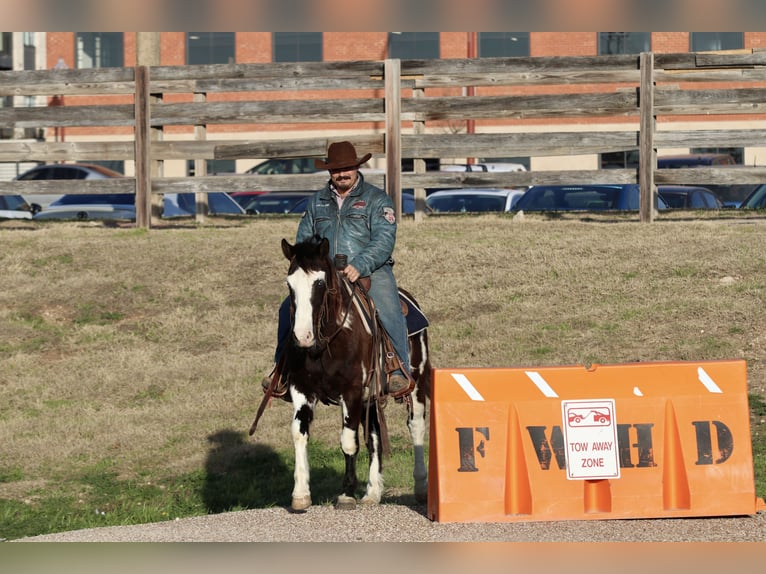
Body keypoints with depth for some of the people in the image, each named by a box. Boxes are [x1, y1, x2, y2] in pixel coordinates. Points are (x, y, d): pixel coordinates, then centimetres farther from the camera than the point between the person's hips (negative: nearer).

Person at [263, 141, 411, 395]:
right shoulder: (317, 202, 16)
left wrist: (359, 266, -24)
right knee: (289, 309, -10)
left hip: (371, 270, -4)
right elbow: (303, 239, 19)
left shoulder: (376, 199, 2)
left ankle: (399, 370, -24)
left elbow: (384, 240, -9)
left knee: (389, 311, -30)